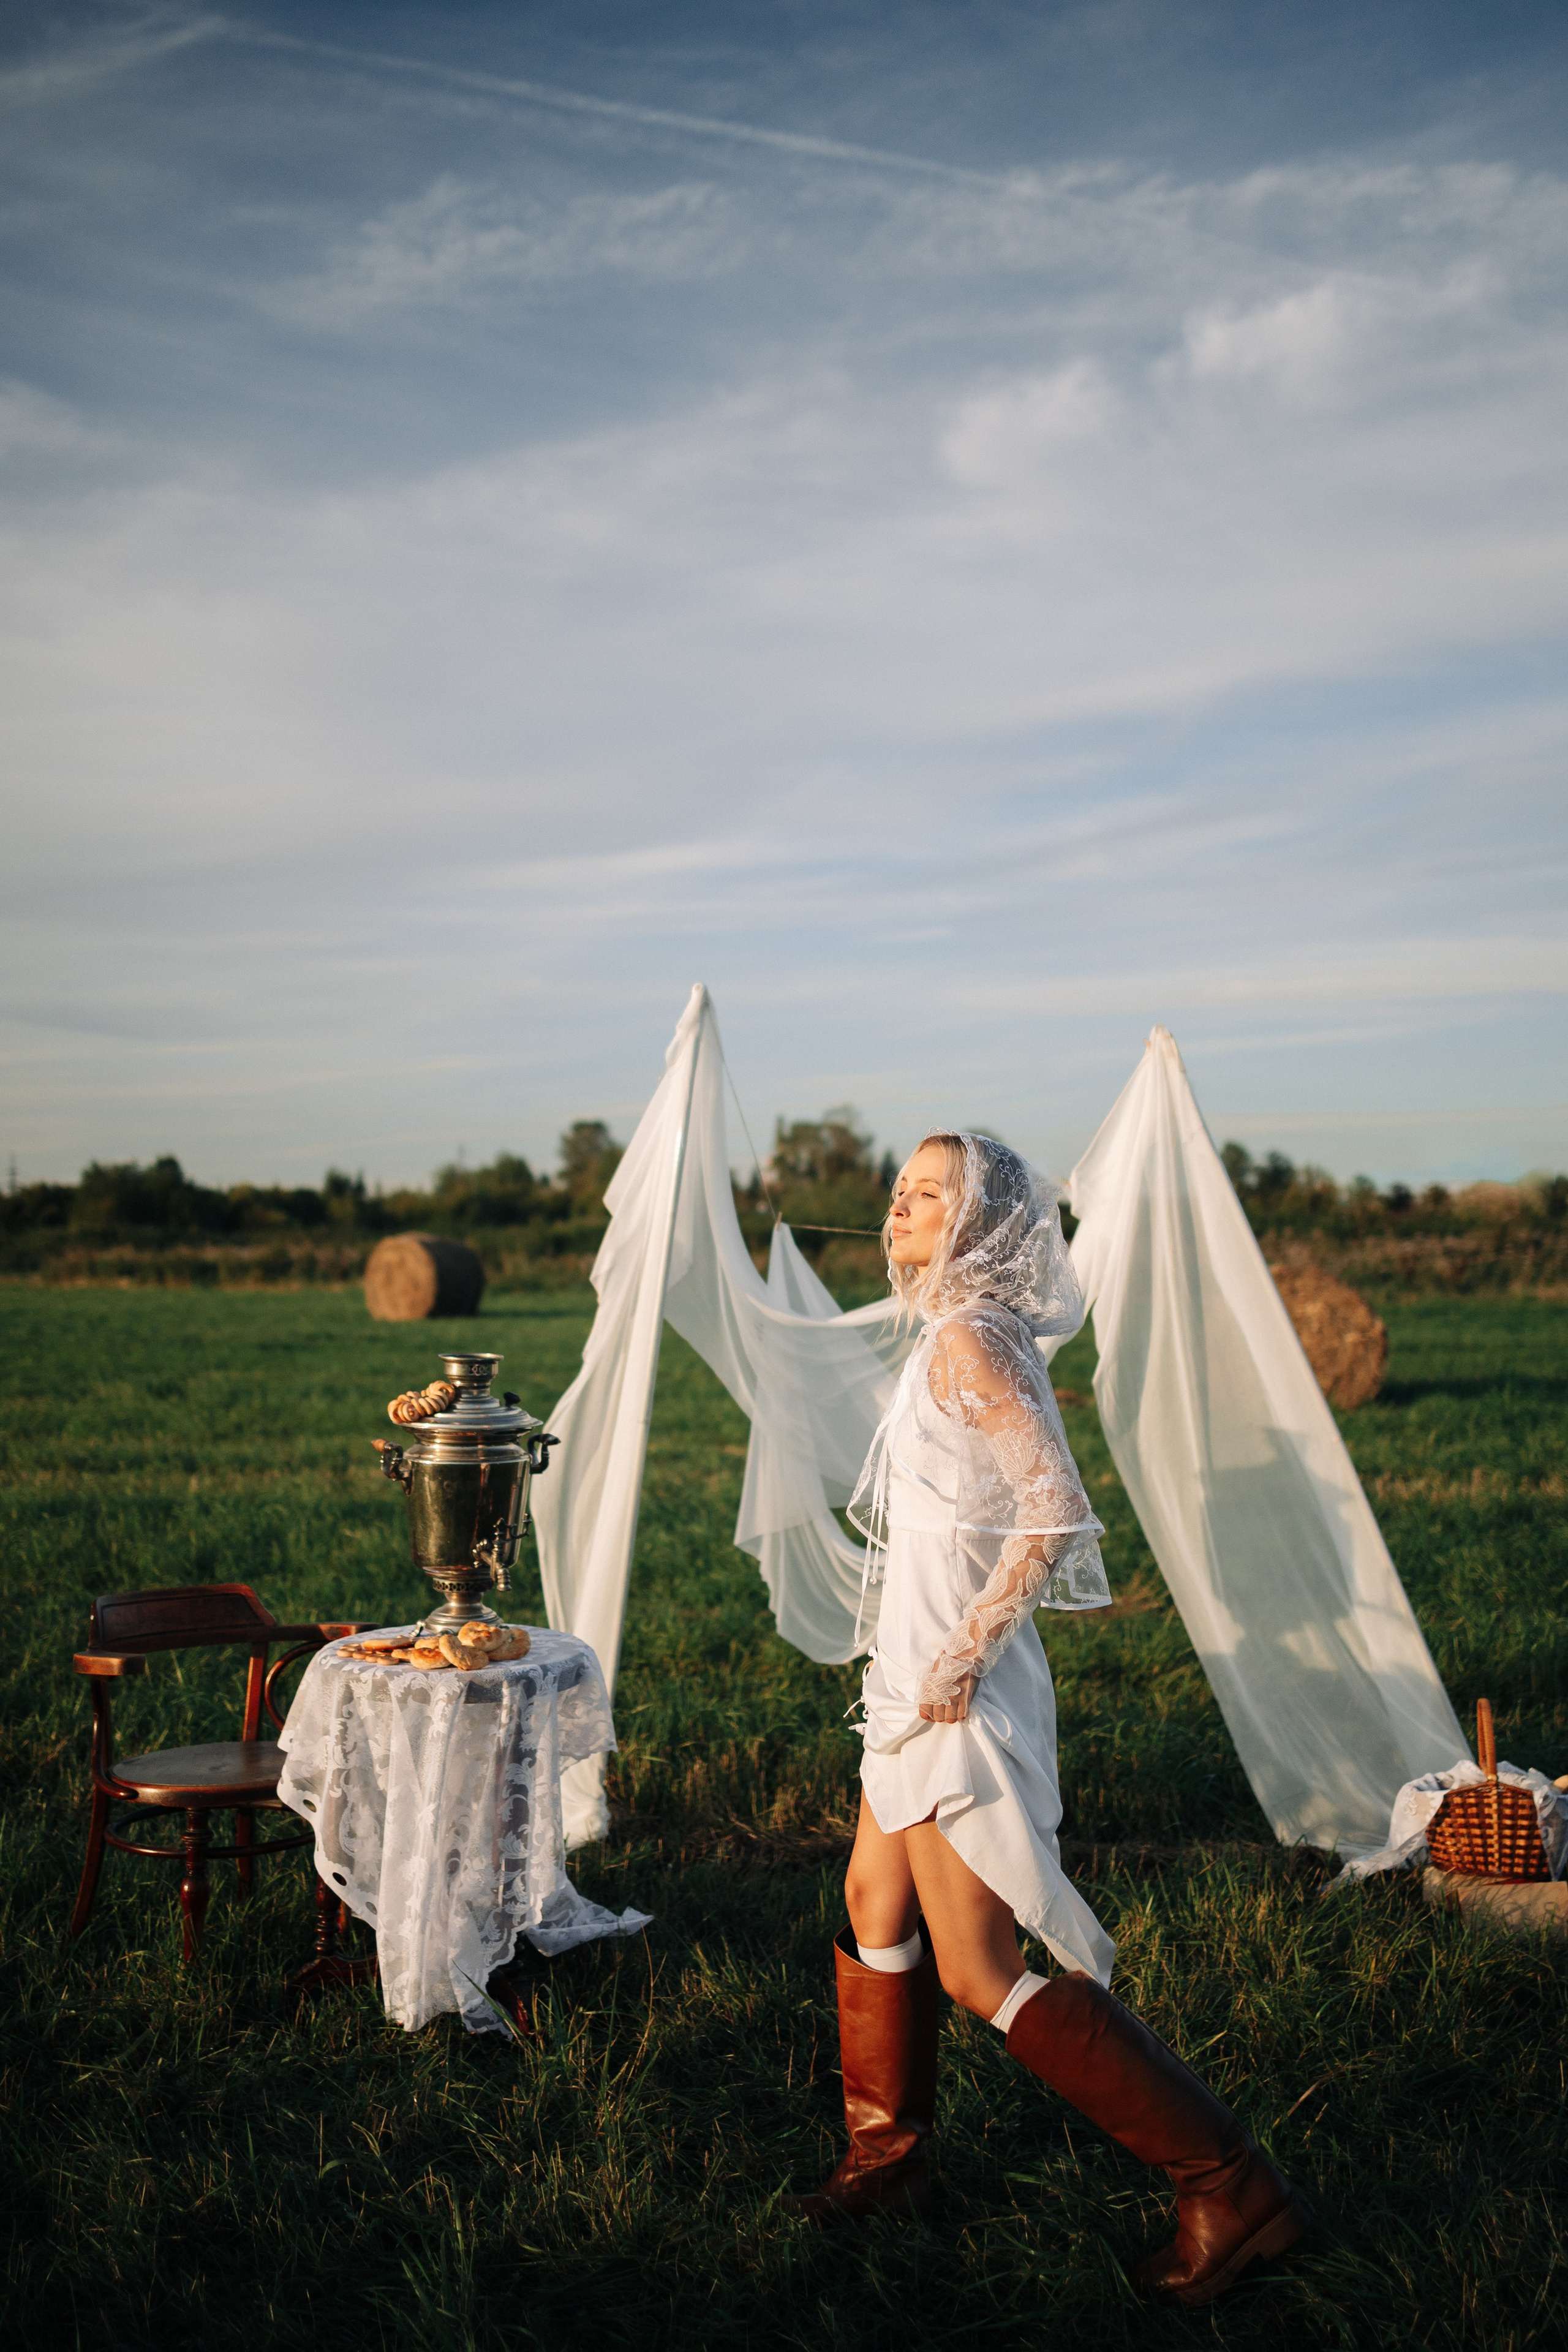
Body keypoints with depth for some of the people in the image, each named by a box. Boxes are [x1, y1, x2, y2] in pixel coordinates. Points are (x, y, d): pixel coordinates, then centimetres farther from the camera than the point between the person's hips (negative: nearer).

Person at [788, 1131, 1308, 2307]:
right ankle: (890, 2156, 36)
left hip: (957, 1691, -10)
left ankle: (1231, 2184, 4)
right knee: (875, 1910, 19)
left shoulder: (967, 1338, -19)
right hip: (924, 1674, 10)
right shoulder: (970, 1334, 10)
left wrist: (961, 1653, -23)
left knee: (982, 1970, -3)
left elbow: (1057, 1508, -27)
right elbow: (1030, 1497, 19)